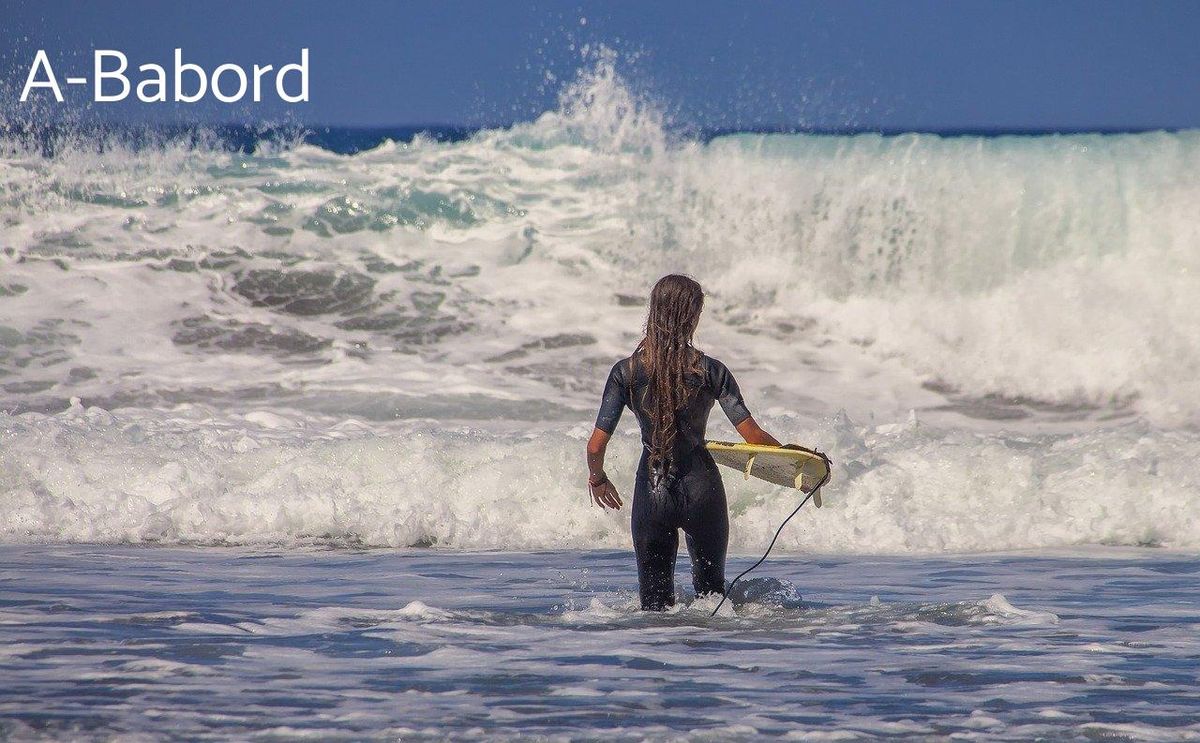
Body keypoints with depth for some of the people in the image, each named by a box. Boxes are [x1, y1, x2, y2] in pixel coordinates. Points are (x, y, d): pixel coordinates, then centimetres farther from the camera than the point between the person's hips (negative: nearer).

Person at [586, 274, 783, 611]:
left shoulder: (626, 372, -7)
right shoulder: (710, 371, -9)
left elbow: (596, 446, -8)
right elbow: (753, 436, -12)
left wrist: (597, 478, 13)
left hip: (652, 491, 0)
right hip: (702, 488, 0)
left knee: (654, 598, 11)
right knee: (711, 589, 21)